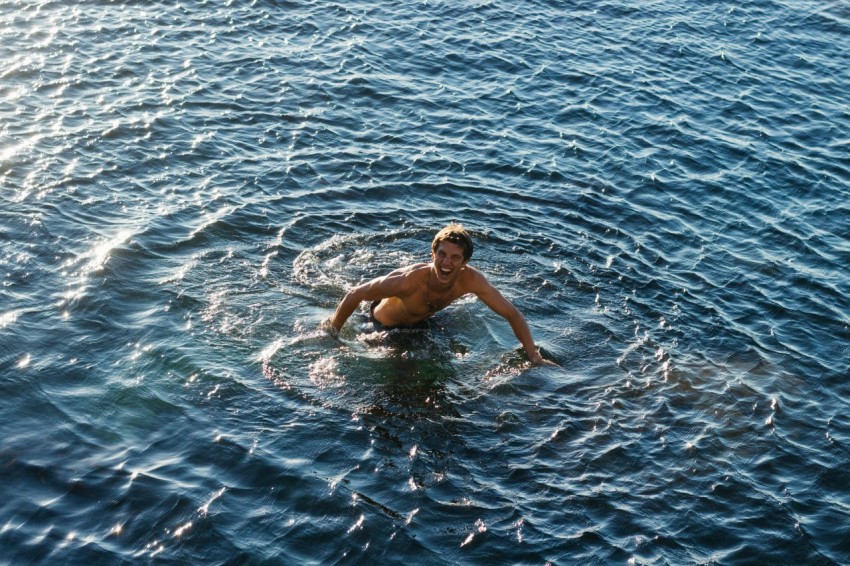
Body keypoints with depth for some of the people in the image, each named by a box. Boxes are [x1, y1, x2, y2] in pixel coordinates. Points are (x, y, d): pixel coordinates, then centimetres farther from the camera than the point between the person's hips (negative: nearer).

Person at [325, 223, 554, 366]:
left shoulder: (470, 279, -36)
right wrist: (331, 334, -25)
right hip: (384, 324, -5)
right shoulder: (409, 280, -47)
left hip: (423, 321, 5)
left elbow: (512, 314, -27)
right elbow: (354, 295, -35)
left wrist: (535, 357, -31)